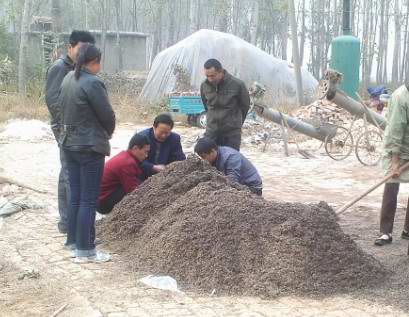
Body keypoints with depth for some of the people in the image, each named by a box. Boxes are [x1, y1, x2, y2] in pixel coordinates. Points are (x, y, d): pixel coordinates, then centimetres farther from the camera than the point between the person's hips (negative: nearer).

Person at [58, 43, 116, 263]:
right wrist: (109, 132, 7)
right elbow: (107, 114, -13)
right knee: (89, 200, -1)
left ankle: (73, 241, 24)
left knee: (75, 196, 16)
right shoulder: (92, 83, -19)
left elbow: (63, 109, 8)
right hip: (90, 147, -8)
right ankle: (85, 250, 4)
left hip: (69, 144, 8)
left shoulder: (68, 79, 6)